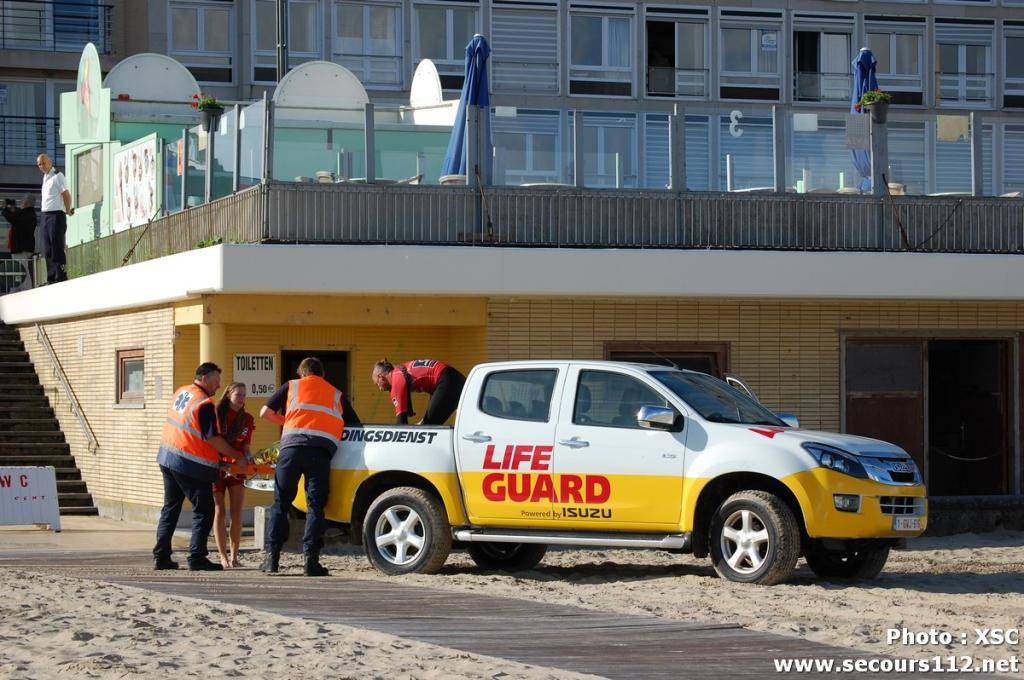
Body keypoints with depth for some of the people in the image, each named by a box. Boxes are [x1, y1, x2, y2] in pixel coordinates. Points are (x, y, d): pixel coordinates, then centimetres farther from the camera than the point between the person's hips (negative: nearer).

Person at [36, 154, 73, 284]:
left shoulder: (57, 176, -8)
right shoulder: (45, 178, 18)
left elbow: (66, 195, -12)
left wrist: (68, 210, -4)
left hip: (56, 215, -9)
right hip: (46, 215, 9)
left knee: (57, 248, -11)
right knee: (48, 250, 8)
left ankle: (61, 278, -12)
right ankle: (51, 279, 10)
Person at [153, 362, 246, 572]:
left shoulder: (181, 392, 10)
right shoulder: (204, 404, -17)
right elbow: (213, 439, -19)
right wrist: (237, 457, -12)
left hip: (167, 458, 9)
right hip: (191, 466, -9)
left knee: (170, 509, 15)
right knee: (204, 511, -1)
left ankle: (161, 557, 14)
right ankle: (197, 558, -7)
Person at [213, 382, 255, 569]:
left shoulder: (247, 420, 4)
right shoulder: (216, 415, -5)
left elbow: (246, 445, 4)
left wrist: (248, 458, -17)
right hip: (216, 467, -3)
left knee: (237, 513, -3)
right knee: (219, 512, -6)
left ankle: (234, 556, 4)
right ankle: (223, 557, -4)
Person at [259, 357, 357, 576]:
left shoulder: (291, 386, 24)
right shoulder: (337, 394, 28)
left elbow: (265, 412, 21)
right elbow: (355, 425, 26)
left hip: (292, 443, 0)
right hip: (323, 447, 0)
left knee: (281, 502, 6)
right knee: (315, 505, 2)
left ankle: (272, 558, 2)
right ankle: (311, 560, -7)